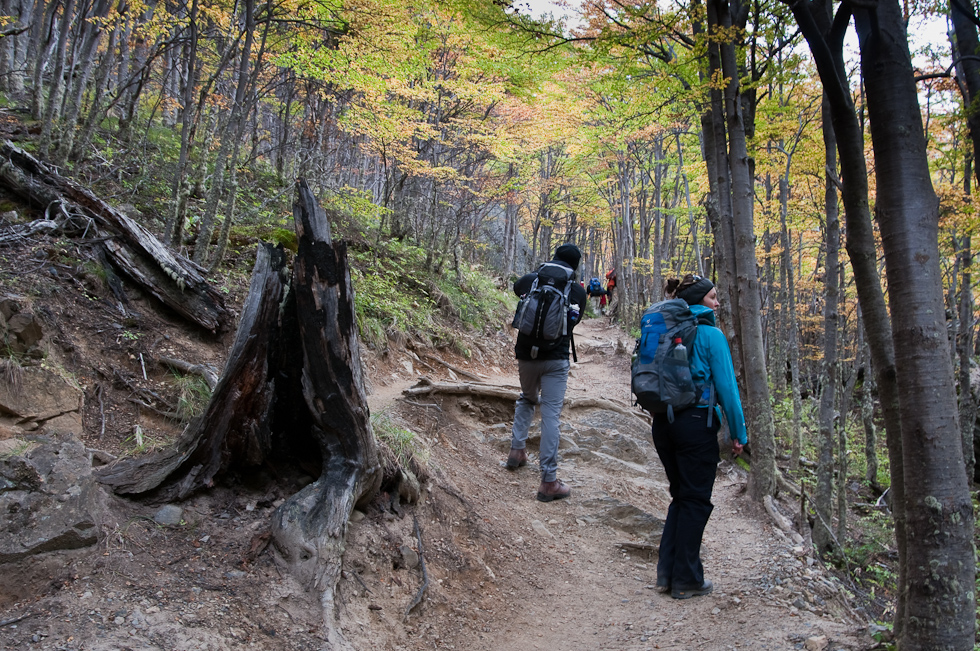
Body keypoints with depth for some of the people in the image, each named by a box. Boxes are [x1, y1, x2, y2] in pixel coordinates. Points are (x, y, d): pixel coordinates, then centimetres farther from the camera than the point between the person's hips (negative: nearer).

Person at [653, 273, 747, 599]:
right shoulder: (711, 335, -10)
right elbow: (726, 386, -11)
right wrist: (738, 432, -4)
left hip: (663, 422, 6)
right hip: (696, 424, -6)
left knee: (680, 496, 18)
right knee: (696, 501, 5)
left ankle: (667, 573, 20)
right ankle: (686, 581, 12)